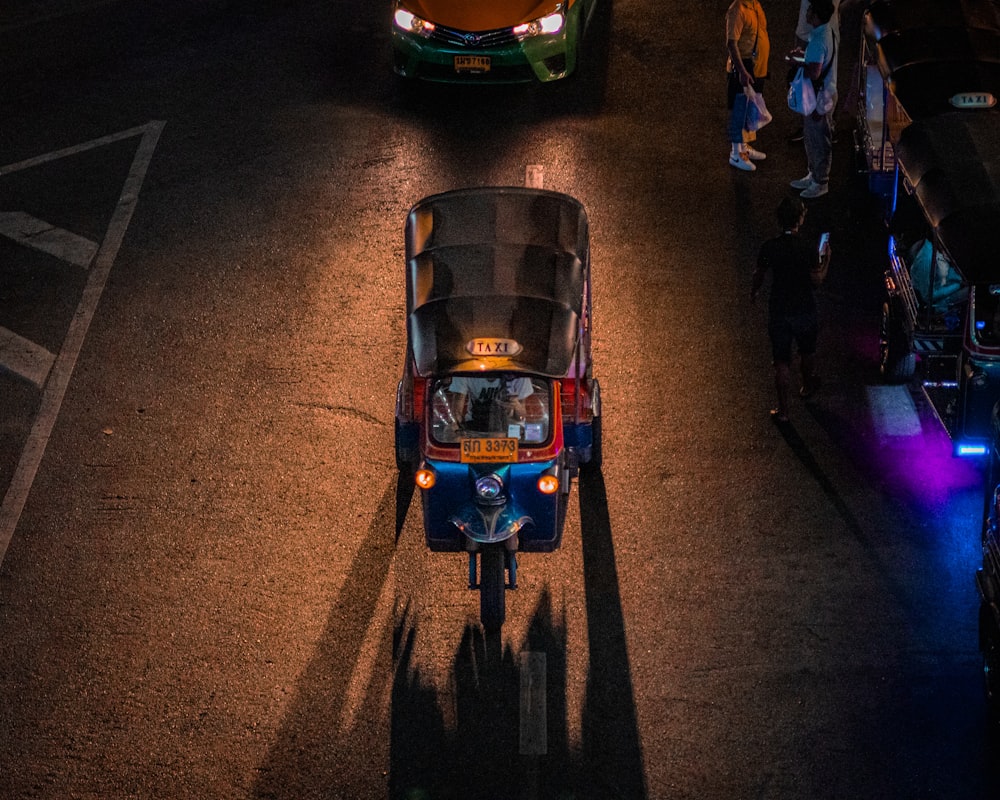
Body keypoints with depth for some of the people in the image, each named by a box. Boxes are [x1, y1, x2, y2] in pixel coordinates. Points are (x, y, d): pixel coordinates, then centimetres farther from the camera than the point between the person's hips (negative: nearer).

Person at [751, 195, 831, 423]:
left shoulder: (768, 248, -14)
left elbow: (759, 276, 1)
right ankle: (808, 386, 52)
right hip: (805, 310, 0)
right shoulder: (808, 250, -21)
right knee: (807, 351, 28)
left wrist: (754, 292, 22)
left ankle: (783, 409, 14)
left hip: (778, 311, 1)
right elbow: (817, 281, -11)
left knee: (781, 361, 10)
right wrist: (826, 260, 4)